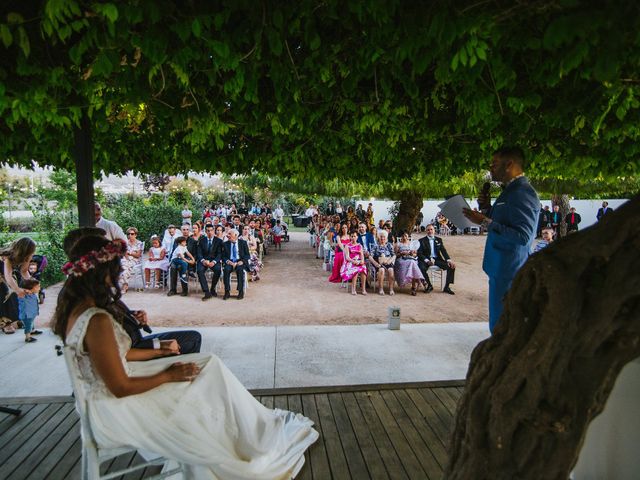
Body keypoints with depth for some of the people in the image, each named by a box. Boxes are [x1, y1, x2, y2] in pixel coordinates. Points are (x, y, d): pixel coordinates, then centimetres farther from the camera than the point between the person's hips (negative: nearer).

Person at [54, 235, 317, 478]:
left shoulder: (72, 307, -1)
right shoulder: (96, 321, -30)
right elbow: (120, 388, -25)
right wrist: (168, 376, -13)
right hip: (115, 411, -9)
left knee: (207, 365, 8)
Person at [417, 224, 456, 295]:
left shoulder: (439, 240, 15)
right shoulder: (422, 240, 4)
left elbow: (443, 251, 5)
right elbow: (420, 253, -6)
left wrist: (449, 260, -13)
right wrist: (427, 261, -23)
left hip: (437, 259, 3)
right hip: (427, 260, -3)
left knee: (452, 266, -17)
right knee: (421, 268, -35)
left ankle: (447, 287, -7)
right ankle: (429, 285, -10)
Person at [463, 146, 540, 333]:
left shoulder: (522, 193, -18)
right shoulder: (511, 191, 15)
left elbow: (522, 236, -27)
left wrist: (485, 222, -26)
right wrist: (489, 208, 8)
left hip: (509, 271, -10)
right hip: (502, 268, 10)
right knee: (499, 324, 19)